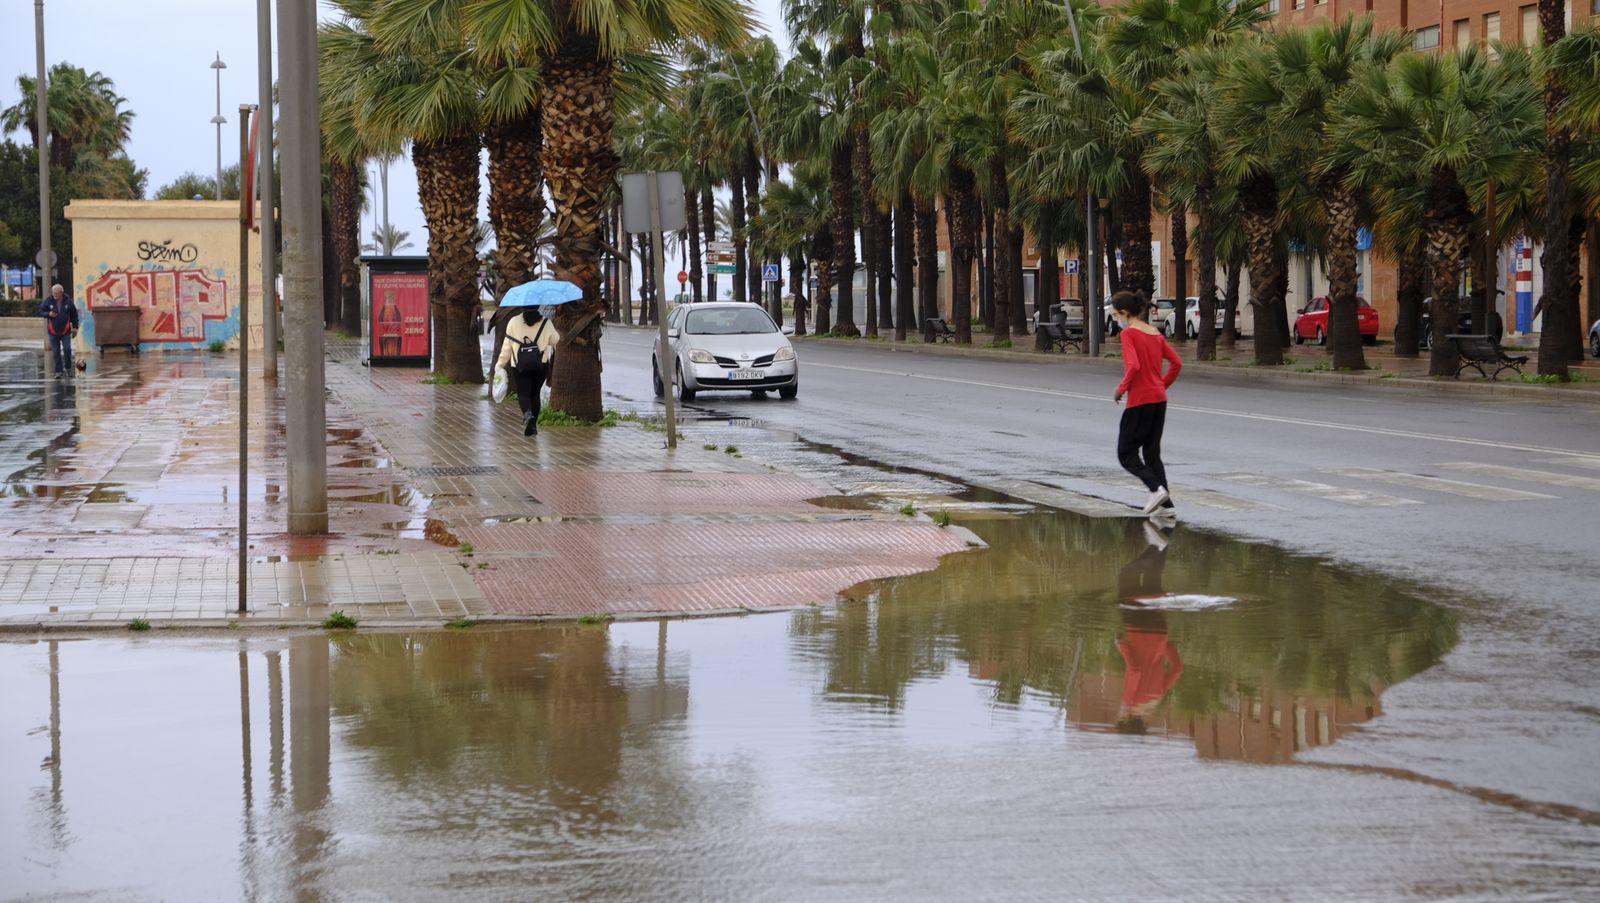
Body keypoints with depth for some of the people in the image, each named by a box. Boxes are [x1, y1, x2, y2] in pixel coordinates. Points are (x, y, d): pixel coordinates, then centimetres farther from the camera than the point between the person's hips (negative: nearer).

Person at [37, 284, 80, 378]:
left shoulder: (68, 302, -3)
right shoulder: (48, 301, -4)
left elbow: (74, 315, 8)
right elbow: (40, 311, 3)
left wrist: (75, 327, 5)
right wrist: (48, 314, -17)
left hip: (65, 331, -1)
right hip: (53, 331, 1)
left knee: (67, 349, -11)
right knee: (56, 352, 1)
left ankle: (68, 368, 9)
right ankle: (59, 371, 6)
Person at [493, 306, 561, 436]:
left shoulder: (514, 322, -5)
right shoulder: (546, 323, -3)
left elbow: (506, 346, -2)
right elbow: (555, 340, 12)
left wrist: (500, 364, 7)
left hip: (519, 366, -2)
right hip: (541, 365, 2)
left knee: (523, 393, 1)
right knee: (535, 394, 15)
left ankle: (527, 414, -29)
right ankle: (533, 425, 15)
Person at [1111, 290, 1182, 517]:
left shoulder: (1129, 333, -12)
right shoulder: (1155, 333, 11)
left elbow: (1133, 366, -24)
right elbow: (1176, 363, 11)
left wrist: (1121, 388, -10)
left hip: (1139, 401, -8)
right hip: (1159, 399, 8)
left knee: (1126, 453, 2)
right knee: (1152, 452, 14)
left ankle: (1156, 489, -18)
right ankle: (1166, 505, 7)